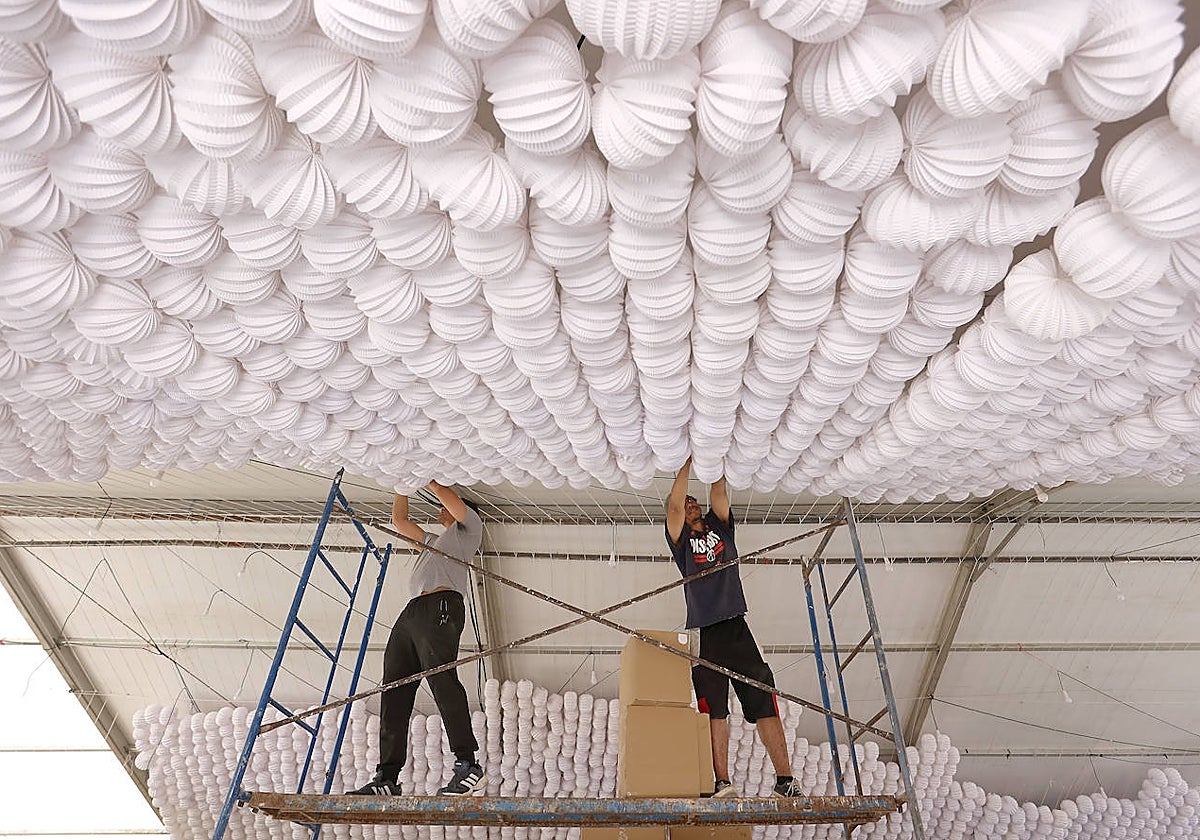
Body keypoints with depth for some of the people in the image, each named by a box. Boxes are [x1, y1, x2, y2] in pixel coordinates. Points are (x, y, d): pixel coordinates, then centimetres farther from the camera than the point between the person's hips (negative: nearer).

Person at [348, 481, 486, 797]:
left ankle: (467, 764, -25)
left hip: (441, 606, -8)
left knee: (442, 678, -22)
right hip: (411, 613, 8)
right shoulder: (433, 540, 41)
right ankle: (387, 778, -5)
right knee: (394, 690, -3)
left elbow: (446, 495, 5)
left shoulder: (469, 528, 19)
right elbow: (399, 519, 44)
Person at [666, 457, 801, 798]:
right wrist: (688, 461, -4)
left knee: (764, 701, -3)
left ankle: (785, 779, -1)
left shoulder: (720, 527, 20)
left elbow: (719, 494, 7)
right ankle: (722, 783, -3)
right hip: (703, 633, -2)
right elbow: (674, 504, -4)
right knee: (714, 709, -5)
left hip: (736, 627, 3)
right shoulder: (680, 539, 10)